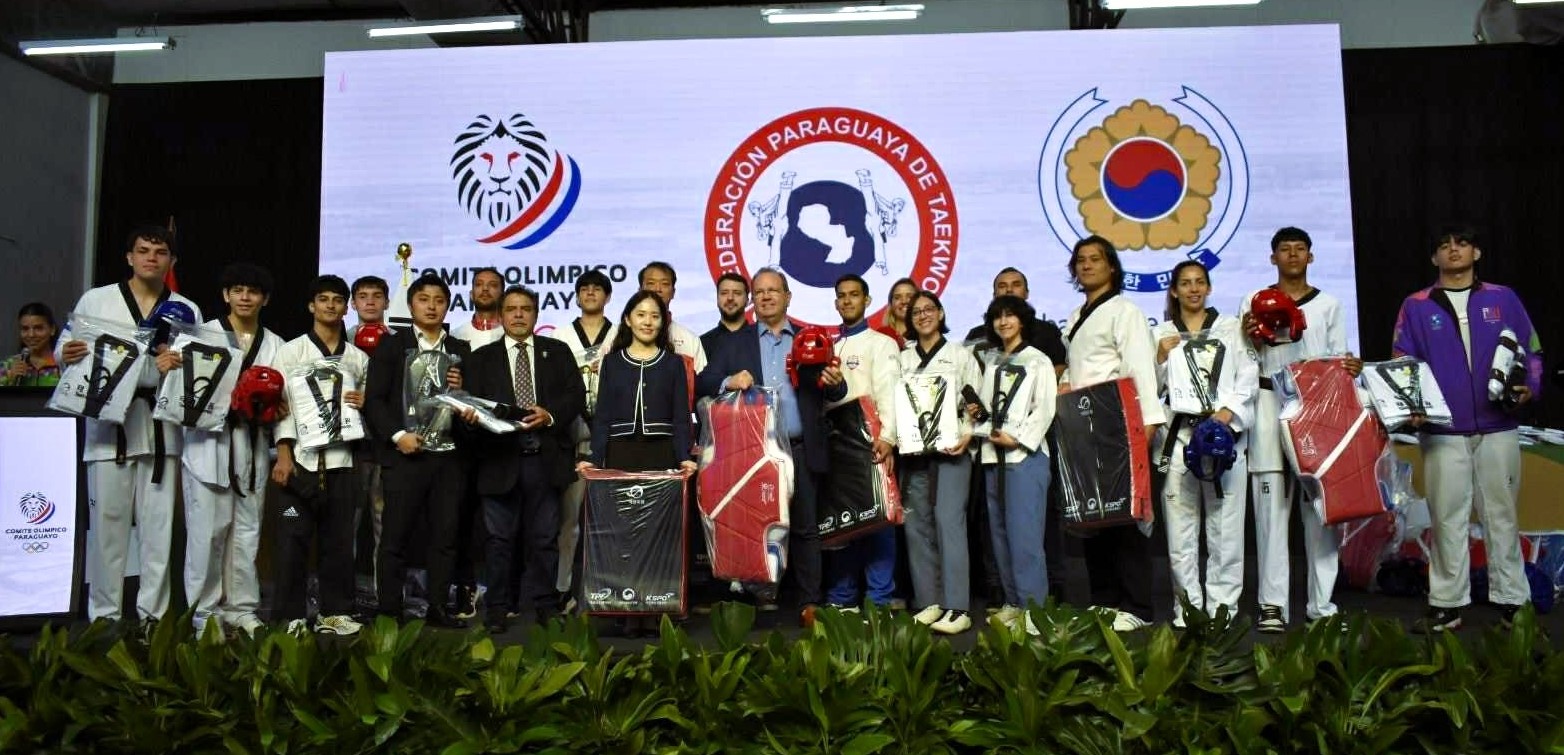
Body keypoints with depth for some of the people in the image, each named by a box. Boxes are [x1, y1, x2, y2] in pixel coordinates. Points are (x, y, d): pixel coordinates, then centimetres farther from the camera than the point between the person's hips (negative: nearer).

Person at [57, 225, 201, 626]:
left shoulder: (187, 310, 13)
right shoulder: (95, 300, 10)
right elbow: (65, 350, 9)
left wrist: (179, 365, -14)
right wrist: (66, 355, -14)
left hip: (161, 426, 1)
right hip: (109, 425, -1)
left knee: (158, 525, 2)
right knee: (108, 522, 0)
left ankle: (152, 615, 10)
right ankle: (104, 617, 9)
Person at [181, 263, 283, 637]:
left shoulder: (275, 344, 13)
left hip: (253, 447, 3)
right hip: (209, 442, -3)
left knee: (247, 532, 7)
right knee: (208, 530, -3)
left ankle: (242, 608, 16)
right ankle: (205, 612, 7)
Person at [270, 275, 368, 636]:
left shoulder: (359, 358, 13)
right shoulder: (291, 350, 5)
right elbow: (282, 404, -3)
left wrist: (365, 403, -5)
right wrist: (283, 455, -11)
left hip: (340, 460, 3)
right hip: (300, 458, -3)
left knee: (339, 539, 6)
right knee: (293, 538, -1)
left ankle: (335, 612, 16)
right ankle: (289, 615, 7)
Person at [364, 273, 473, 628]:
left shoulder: (461, 351, 15)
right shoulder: (391, 345, 7)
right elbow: (374, 400, 0)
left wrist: (463, 390, -6)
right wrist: (397, 435, -12)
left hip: (449, 455, 3)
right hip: (405, 454, -3)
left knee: (445, 536, 4)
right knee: (396, 537, -1)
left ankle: (438, 608, 12)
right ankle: (389, 611, 6)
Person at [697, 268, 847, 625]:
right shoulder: (736, 342, 10)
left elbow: (834, 394, 6)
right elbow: (703, 383, 2)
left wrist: (835, 382, -18)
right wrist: (729, 381, -18)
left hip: (801, 450, 0)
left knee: (804, 527, 1)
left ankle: (809, 603, 7)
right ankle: (759, 597, 14)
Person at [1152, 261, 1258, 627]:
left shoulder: (1231, 328, 15)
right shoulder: (1161, 334, 17)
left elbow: (1248, 377, 4)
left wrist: (1227, 413, -10)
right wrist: (1161, 359, -5)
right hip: (1178, 435, 1)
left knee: (1225, 524, -4)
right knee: (1180, 526, -2)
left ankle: (1223, 607, 2)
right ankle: (1187, 607, 5)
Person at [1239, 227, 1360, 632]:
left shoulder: (1329, 305, 15)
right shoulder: (1253, 303, 10)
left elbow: (1340, 361, 13)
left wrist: (1351, 367, -8)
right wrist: (1253, 341, -10)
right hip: (1270, 405, -1)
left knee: (1321, 505, 0)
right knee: (1272, 504, -4)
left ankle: (1322, 605, 6)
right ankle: (1273, 604, -1)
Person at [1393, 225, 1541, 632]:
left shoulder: (1503, 299, 8)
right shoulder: (1416, 307, 7)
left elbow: (1532, 351, 9)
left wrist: (1529, 387, -9)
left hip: (1498, 428, 1)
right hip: (1442, 432, 0)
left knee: (1502, 514, 6)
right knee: (1447, 518, 3)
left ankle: (1512, 602, 13)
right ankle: (1446, 605, 9)